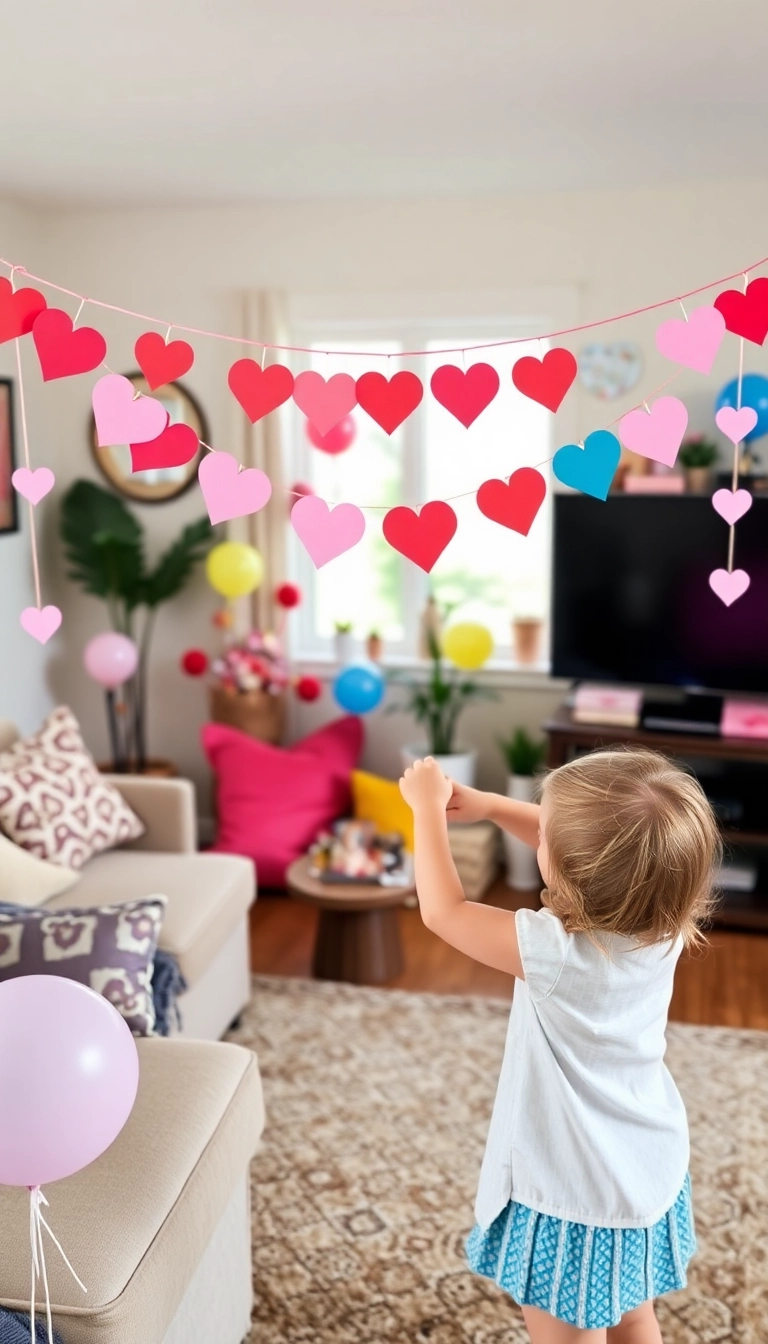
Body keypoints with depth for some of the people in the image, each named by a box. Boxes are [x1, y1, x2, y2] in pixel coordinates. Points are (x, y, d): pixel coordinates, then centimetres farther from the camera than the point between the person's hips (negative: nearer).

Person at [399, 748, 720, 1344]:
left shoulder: (559, 953, -34)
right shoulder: (661, 922, -15)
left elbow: (443, 911, -20)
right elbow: (577, 845, 3)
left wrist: (429, 807, -10)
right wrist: (491, 806, -3)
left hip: (577, 1197, -7)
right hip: (651, 1175, 7)